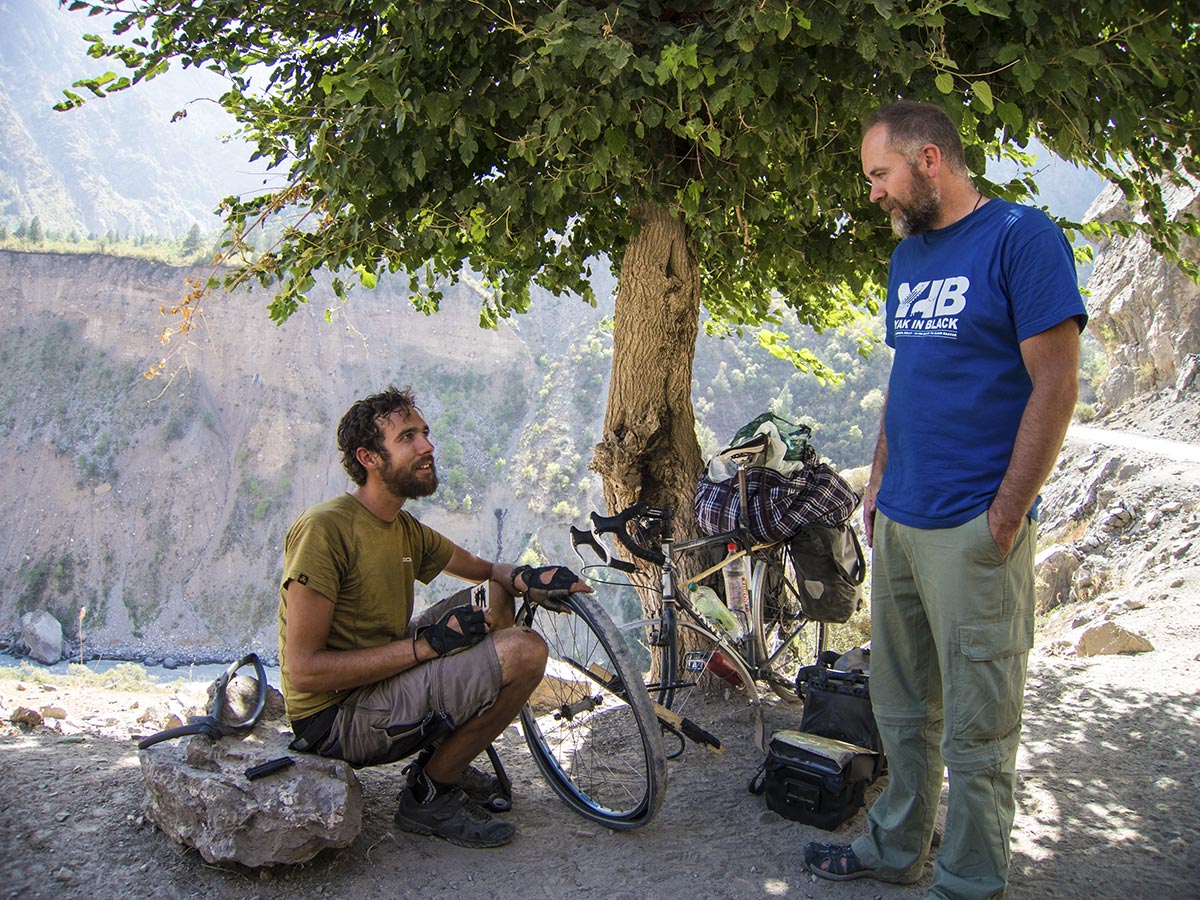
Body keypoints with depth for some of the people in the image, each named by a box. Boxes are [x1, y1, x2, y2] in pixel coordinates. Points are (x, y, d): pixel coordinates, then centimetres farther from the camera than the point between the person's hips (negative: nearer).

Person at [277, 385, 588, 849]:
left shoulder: (405, 529, 8)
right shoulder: (326, 528, -19)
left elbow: (483, 568, 22)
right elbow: (305, 671, -23)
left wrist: (524, 577, -2)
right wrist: (426, 644, -24)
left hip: (378, 684, 9)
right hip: (336, 717, -9)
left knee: (494, 598, 11)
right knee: (524, 650, -20)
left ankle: (448, 760, 15)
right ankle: (429, 793, -2)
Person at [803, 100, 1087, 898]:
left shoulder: (1022, 236, -9)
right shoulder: (908, 256, 15)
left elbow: (1056, 384, -13)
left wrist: (1006, 514, -14)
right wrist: (879, 480, 15)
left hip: (973, 527, -7)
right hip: (898, 522, 8)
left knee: (975, 727, 3)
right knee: (903, 707, 17)